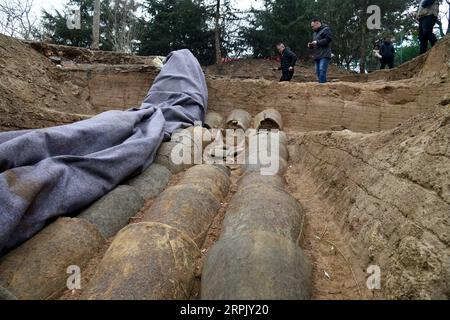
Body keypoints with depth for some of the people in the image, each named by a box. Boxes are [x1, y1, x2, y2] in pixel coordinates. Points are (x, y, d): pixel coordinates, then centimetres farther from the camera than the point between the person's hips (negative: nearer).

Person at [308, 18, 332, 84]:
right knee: (318, 72, 5)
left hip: (324, 55, -9)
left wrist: (317, 42, -14)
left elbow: (328, 39, -15)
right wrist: (311, 45, 10)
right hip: (317, 56, 9)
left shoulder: (326, 29, 0)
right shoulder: (315, 32, 26)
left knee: (322, 71, -20)